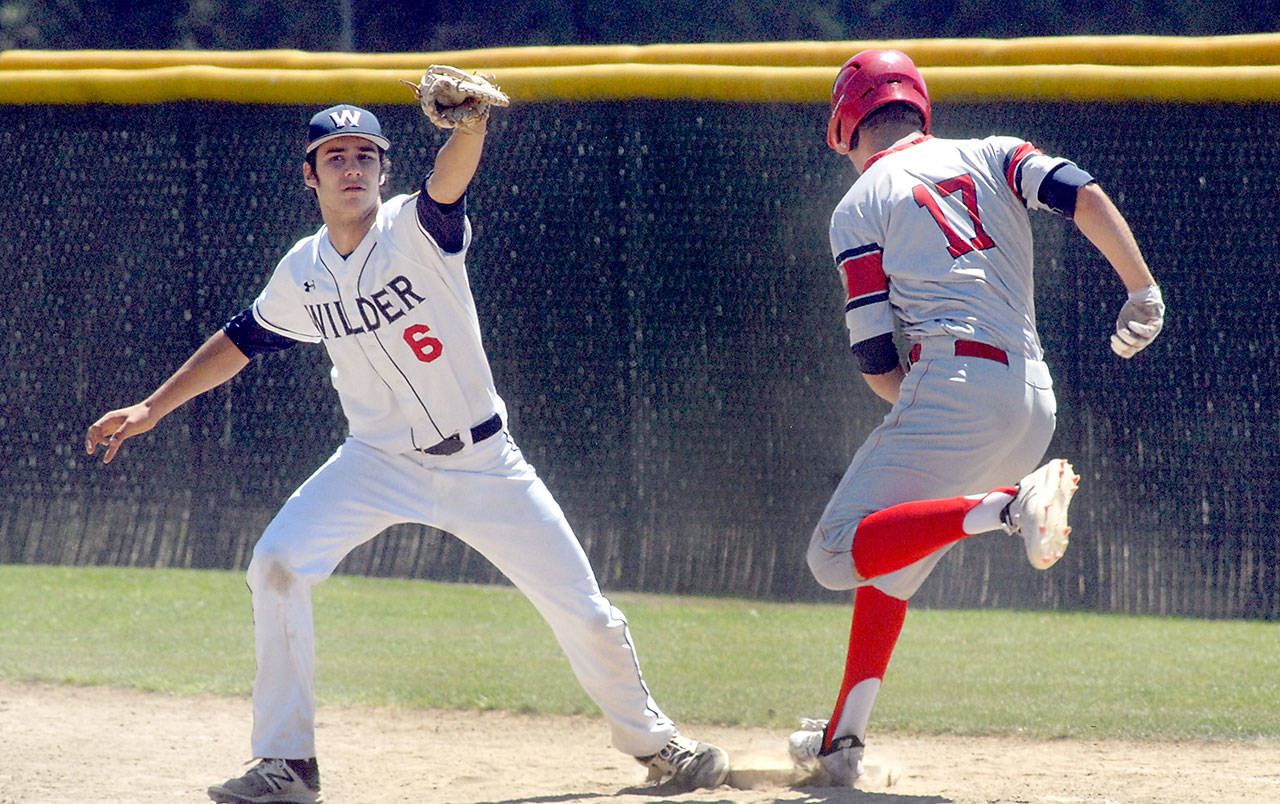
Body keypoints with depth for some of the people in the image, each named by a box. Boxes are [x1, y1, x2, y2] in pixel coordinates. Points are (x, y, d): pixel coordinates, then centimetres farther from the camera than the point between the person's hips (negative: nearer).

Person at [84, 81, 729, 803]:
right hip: (379, 464, 3)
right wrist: (152, 409, 11)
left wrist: (471, 124, -58)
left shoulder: (417, 228, -14)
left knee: (584, 613, -2)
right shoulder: (303, 272, -1)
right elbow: (243, 341, 14)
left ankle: (649, 738, 25)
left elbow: (452, 176, -36)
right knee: (279, 566, -18)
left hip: (484, 463, -3)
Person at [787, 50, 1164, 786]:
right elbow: (1084, 196, 0)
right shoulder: (993, 158, 19)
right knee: (890, 559, 21)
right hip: (1035, 407, 6)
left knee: (838, 553, -11)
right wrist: (1144, 294, -2)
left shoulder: (860, 207, 8)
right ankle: (841, 746, 18)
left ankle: (1006, 507, -29)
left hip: (952, 385, -6)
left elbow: (875, 360, 1)